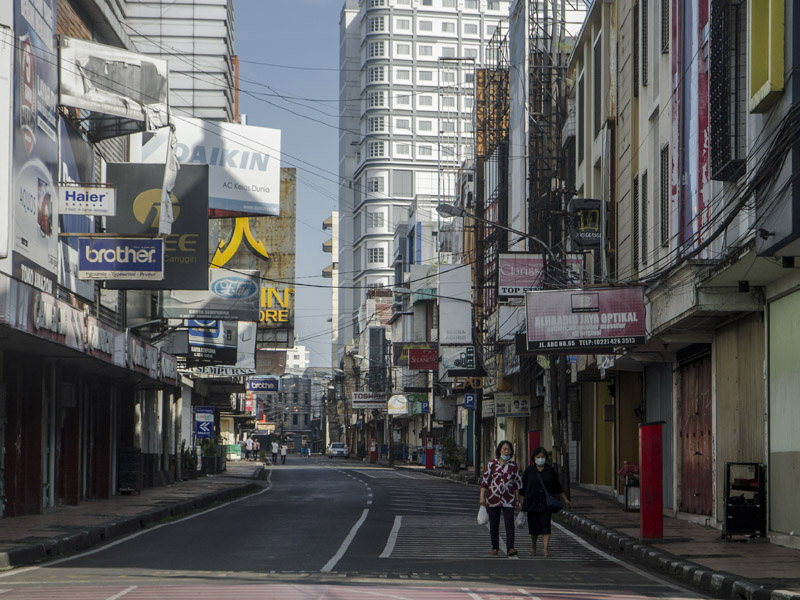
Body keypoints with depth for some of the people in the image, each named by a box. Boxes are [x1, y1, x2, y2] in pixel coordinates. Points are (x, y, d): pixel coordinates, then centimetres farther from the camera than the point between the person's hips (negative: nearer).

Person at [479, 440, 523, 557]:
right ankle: (495, 548, 18)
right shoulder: (492, 463, 2)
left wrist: (517, 499, 9)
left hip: (508, 500, 0)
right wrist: (482, 497, -3)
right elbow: (485, 479, 3)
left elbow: (517, 482, 11)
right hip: (493, 498, 0)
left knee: (509, 523, -14)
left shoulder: (513, 465, 5)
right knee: (494, 525, 6)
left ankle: (510, 548, -21)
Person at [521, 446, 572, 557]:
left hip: (546, 503, 0)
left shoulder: (550, 470, 4)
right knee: (534, 527, 4)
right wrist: (522, 504, 5)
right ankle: (533, 545, 28)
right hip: (532, 502, 0)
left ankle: (545, 548, -14)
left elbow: (557, 486, 14)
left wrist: (565, 499, 19)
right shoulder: (529, 470, 2)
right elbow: (524, 488, 6)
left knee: (546, 526, -10)